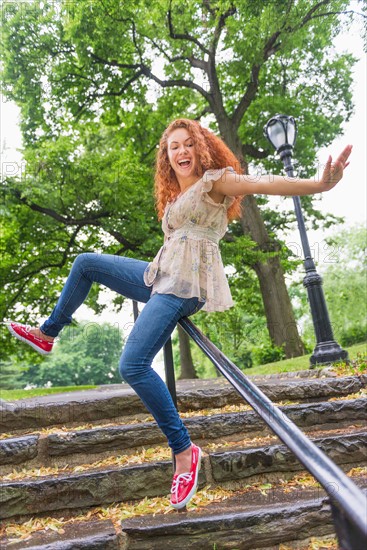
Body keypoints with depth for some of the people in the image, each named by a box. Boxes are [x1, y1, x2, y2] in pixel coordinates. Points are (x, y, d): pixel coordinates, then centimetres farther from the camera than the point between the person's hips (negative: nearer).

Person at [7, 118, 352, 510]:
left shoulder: (214, 180, -3)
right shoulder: (173, 196, 22)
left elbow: (262, 183, -19)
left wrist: (320, 184, -32)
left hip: (186, 285, -9)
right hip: (162, 276, 9)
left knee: (133, 366, -21)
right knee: (85, 262, 16)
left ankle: (184, 449, -5)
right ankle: (47, 334, 27)